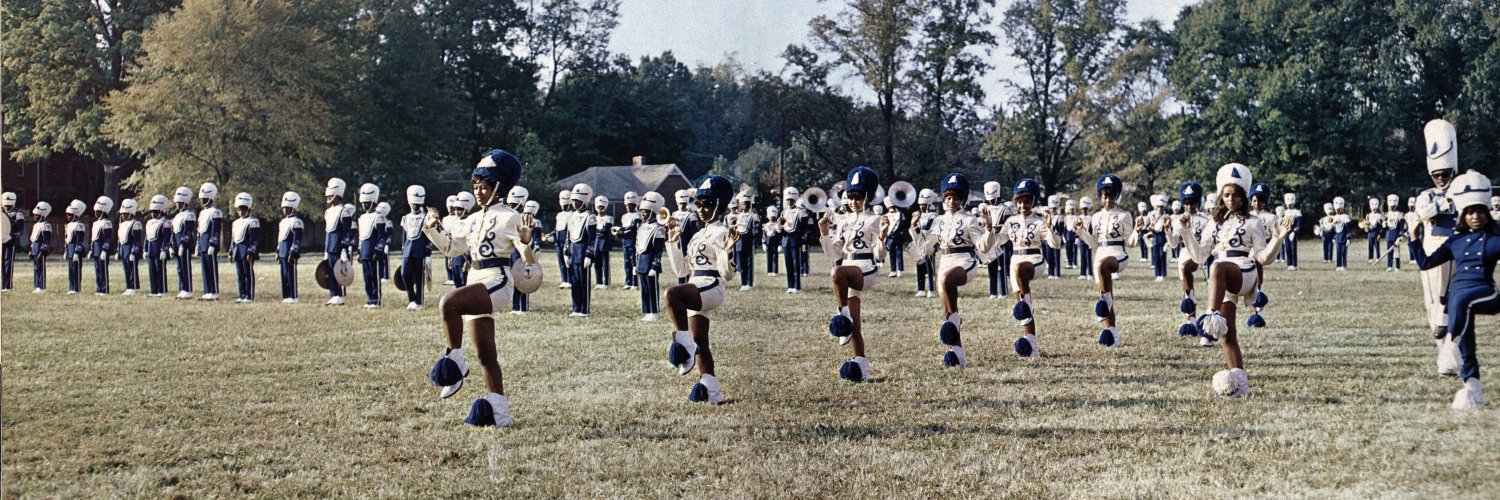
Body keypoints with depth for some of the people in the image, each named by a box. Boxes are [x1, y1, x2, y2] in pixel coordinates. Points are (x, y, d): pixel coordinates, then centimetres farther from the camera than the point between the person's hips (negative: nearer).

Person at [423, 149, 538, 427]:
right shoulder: (473, 219, 17)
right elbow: (451, 247, 27)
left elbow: (529, 259, -11)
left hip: (497, 282, -8)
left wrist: (526, 241, -32)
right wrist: (433, 229, 13)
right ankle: (498, 413, 14)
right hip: (476, 284, 8)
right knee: (486, 355, 8)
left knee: (448, 302, -33)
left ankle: (454, 362, -20)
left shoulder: (509, 218, -6)